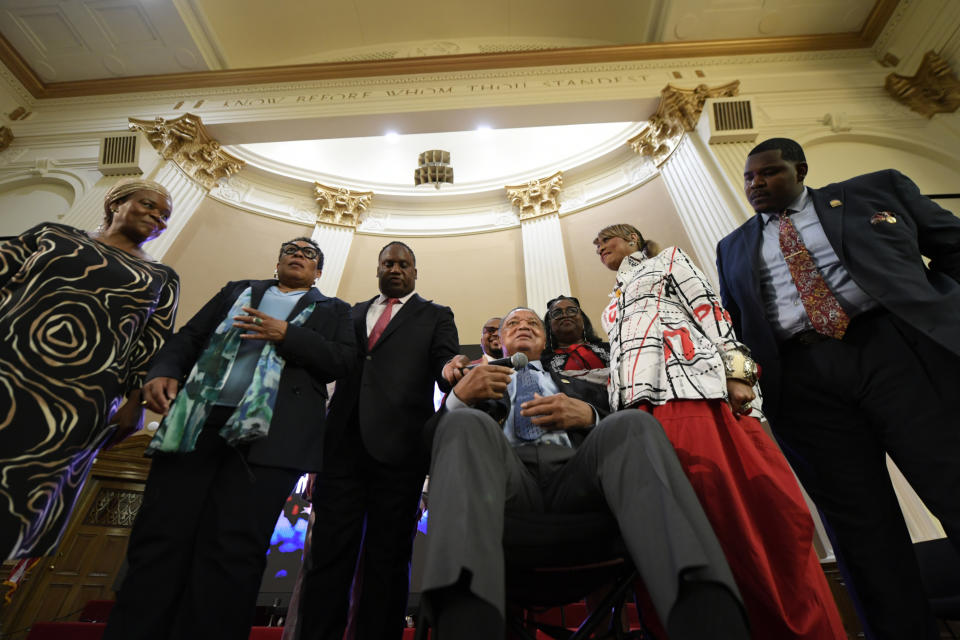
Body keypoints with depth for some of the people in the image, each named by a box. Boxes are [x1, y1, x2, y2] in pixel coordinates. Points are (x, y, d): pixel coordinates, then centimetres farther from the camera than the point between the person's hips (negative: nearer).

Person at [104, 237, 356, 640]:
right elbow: (189, 336, 19)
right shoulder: (237, 291, 26)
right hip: (192, 423, 3)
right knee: (160, 539, 4)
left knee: (233, 552, -4)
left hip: (266, 435, -3)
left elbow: (345, 360, 1)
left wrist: (285, 334, -9)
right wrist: (164, 371, -2)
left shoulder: (333, 311, 17)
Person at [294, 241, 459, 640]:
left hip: (398, 447, -2)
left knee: (388, 558, 7)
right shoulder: (353, 313, 22)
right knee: (328, 552, 7)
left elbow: (446, 361, -3)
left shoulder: (436, 316, 12)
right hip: (344, 444, 3)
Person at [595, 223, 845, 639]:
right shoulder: (613, 305, 35)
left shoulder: (668, 259, 20)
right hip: (638, 409, 6)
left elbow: (710, 310, 5)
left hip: (690, 386, -5)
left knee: (740, 503, -11)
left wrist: (737, 373, -9)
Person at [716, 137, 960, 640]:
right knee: (858, 523, 3)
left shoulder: (877, 189, 17)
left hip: (899, 349, 0)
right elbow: (733, 324, 16)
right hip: (801, 380, 1)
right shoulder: (733, 248, 19)